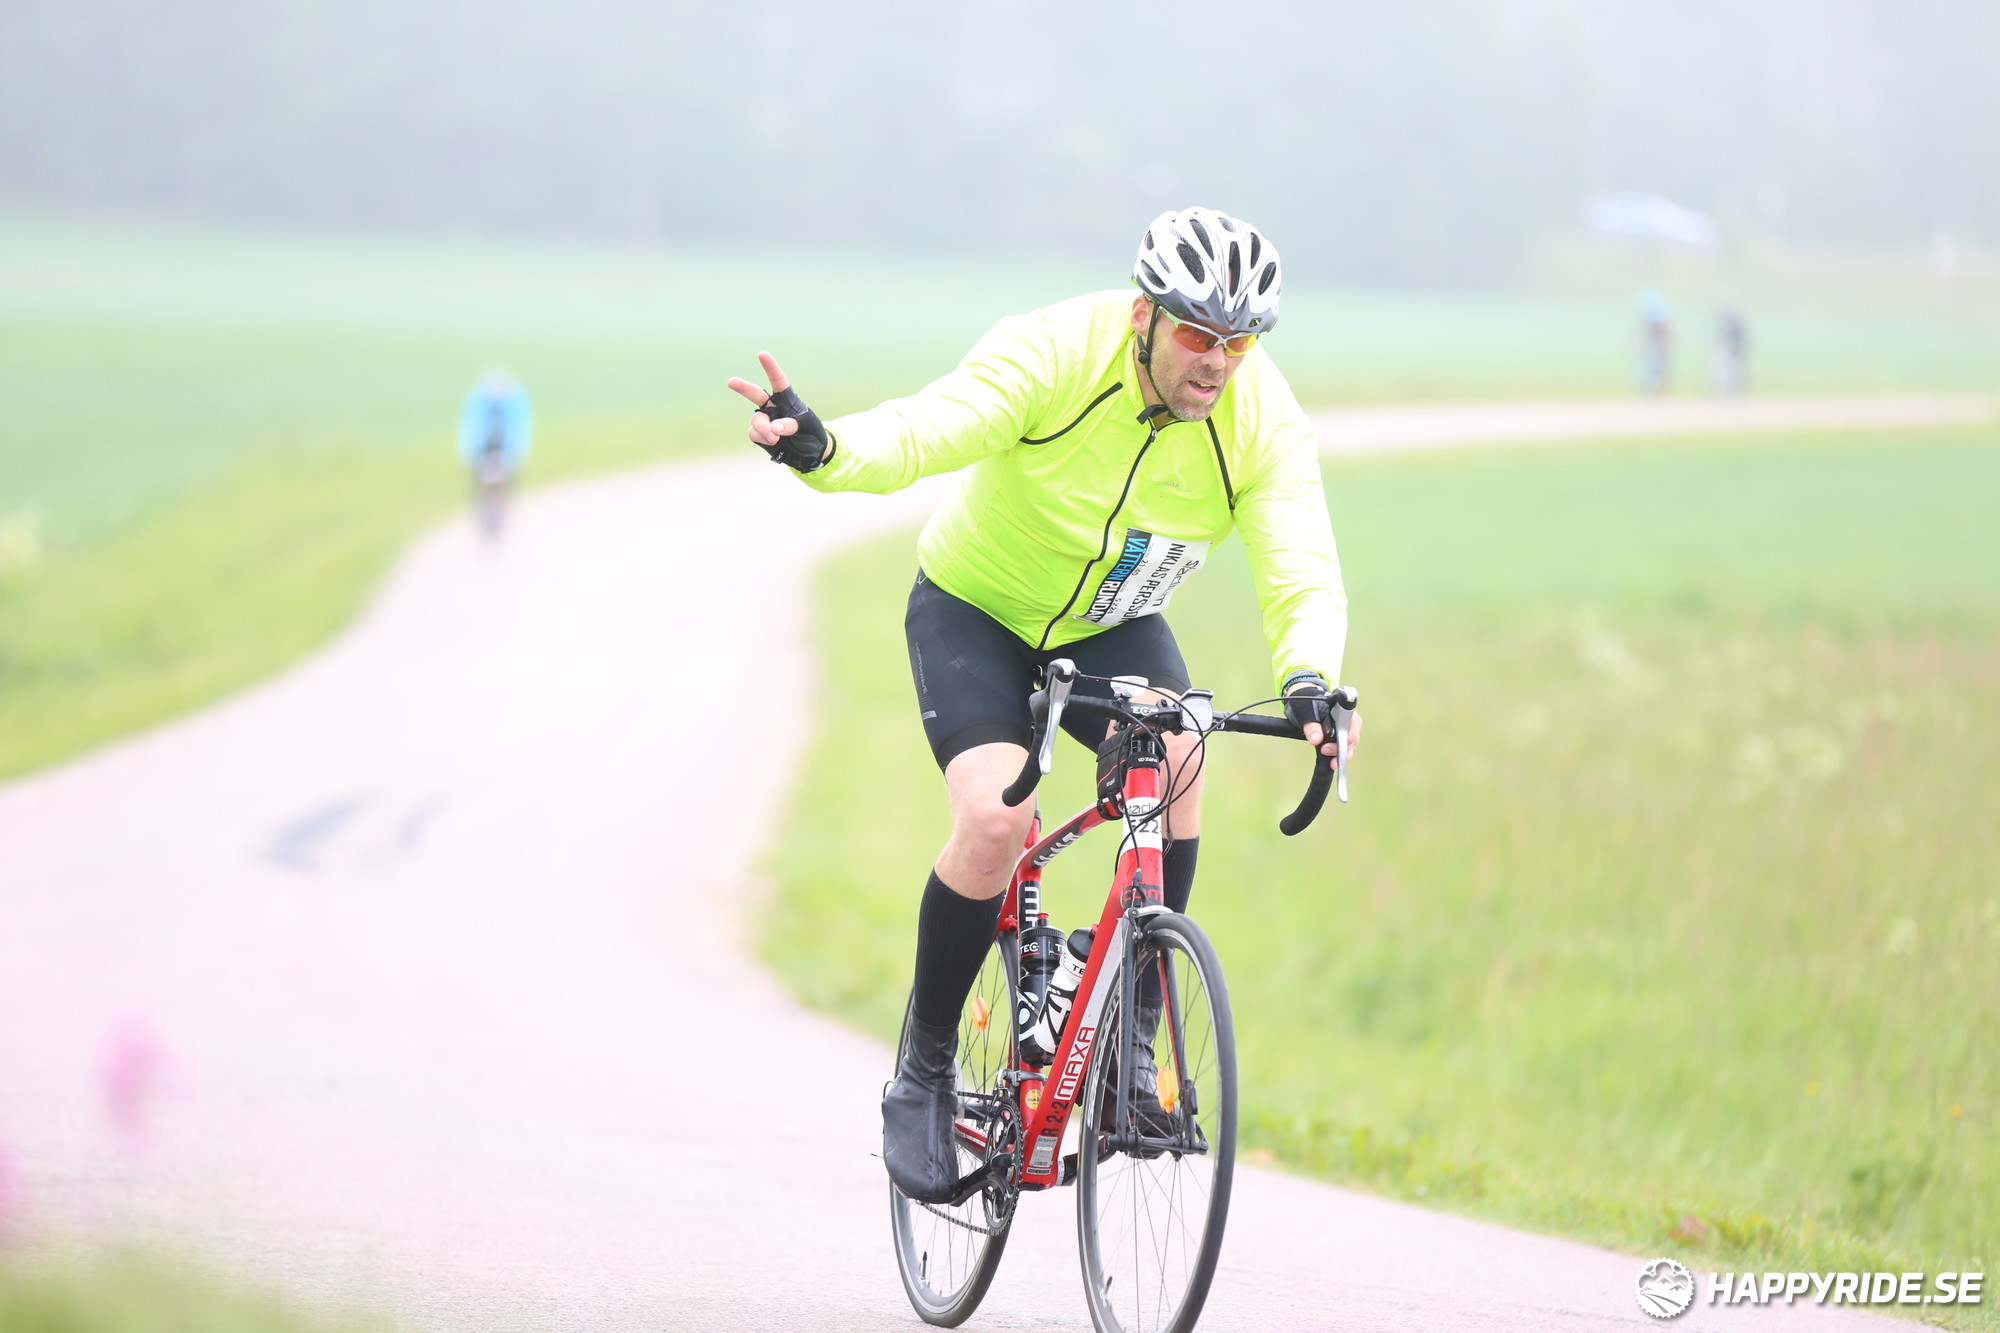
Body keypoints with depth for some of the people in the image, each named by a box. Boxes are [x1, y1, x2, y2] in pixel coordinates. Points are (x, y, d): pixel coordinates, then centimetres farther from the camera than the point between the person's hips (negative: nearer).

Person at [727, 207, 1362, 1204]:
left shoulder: (1264, 419, -20)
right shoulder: (1056, 353, -28)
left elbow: (1303, 575, -26)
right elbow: (927, 429, -40)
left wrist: (1309, 680, -48)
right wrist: (820, 449, -62)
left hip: (1115, 628, 3)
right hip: (976, 609, -3)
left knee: (1175, 764, -28)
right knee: (995, 817, -25)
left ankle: (1133, 1038, -14)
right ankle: (924, 1071, -5)